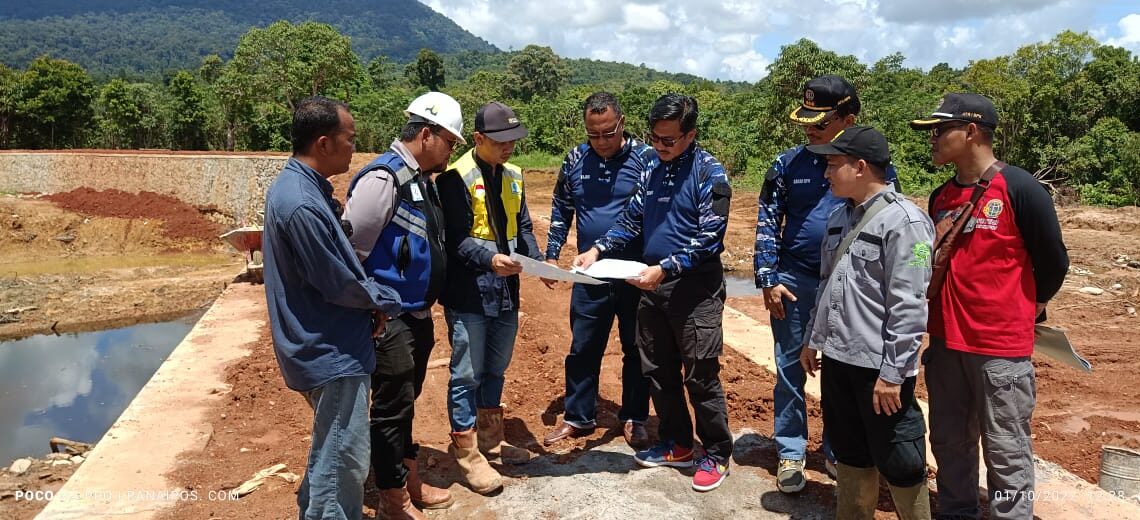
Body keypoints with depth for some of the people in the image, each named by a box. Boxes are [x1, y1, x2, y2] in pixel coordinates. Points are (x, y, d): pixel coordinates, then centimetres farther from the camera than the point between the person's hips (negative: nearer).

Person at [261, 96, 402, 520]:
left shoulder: (294, 184, 7)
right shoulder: (301, 204, -26)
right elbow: (339, 284, -21)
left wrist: (371, 302, 3)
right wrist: (387, 302, -3)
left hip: (324, 344, 10)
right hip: (333, 352, -10)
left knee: (329, 452, 24)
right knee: (344, 462, 1)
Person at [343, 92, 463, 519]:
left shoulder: (421, 179, 10)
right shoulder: (383, 177, -19)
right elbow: (349, 249, -21)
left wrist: (426, 308, 16)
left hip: (418, 314, 9)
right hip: (388, 320, -9)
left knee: (406, 401, 20)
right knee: (392, 406, 3)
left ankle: (410, 481, 35)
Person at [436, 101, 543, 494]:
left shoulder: (513, 176, 10)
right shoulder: (456, 177, -13)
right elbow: (455, 239, -17)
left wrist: (538, 261, -3)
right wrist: (489, 259, -33)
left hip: (505, 292, 7)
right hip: (469, 295, -7)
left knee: (495, 370, 19)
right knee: (466, 374, 3)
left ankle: (490, 440, 34)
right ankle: (466, 451, 17)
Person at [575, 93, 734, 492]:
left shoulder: (709, 172, -11)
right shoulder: (654, 170, 9)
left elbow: (710, 239, -17)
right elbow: (631, 220, 13)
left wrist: (666, 268, -24)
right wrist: (597, 249, -2)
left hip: (695, 289, -7)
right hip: (653, 285, 7)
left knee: (701, 377, 1)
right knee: (658, 370, 14)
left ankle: (716, 454, 18)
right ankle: (677, 444, 30)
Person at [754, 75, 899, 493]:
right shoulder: (788, 164, -1)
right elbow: (767, 222, 2)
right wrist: (768, 279, -5)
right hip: (794, 282, 1)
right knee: (790, 368, 7)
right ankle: (790, 454, 20)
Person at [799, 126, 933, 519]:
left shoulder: (903, 220, -16)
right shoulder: (840, 216, 11)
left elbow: (908, 306, -19)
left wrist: (892, 371, -20)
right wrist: (813, 339, 21)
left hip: (879, 366, -8)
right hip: (836, 358, 8)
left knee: (899, 462, 5)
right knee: (850, 454, 21)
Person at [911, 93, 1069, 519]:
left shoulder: (1020, 189, -11)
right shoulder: (941, 197, 8)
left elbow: (1053, 264, -3)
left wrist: (1026, 312, 9)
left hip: (1002, 346, -6)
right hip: (945, 342, 7)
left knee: (1005, 451, 2)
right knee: (949, 443, 15)